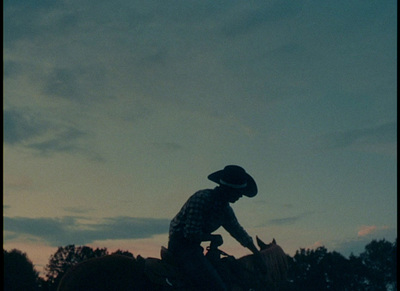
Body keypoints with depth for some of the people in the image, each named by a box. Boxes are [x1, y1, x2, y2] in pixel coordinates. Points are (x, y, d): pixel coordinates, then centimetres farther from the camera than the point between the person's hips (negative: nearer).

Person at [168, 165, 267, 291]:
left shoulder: (225, 209, 7)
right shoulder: (201, 198, -21)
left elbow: (239, 232, 20)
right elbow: (191, 234, -24)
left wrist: (258, 255, 21)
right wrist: (214, 238, -10)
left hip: (193, 246, 10)